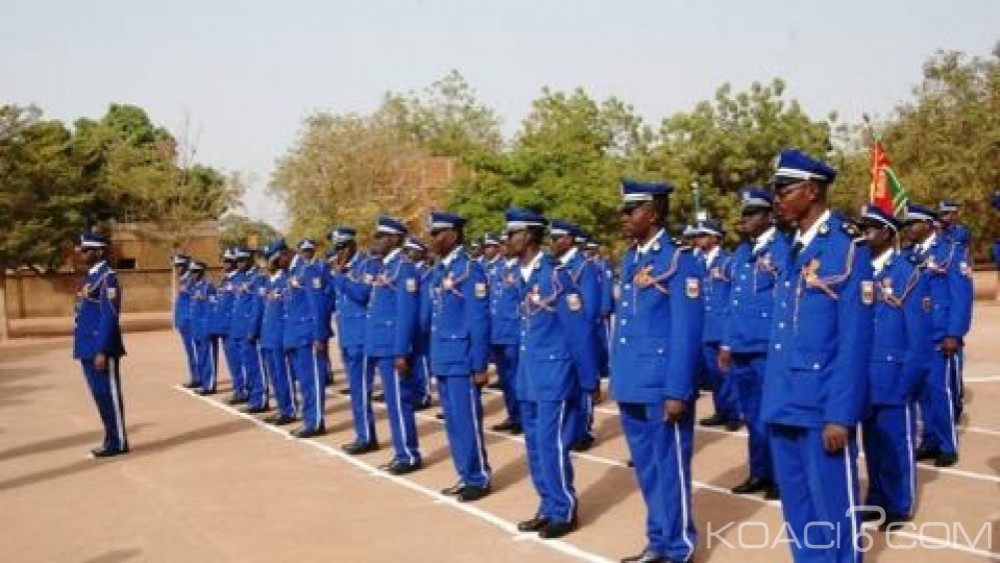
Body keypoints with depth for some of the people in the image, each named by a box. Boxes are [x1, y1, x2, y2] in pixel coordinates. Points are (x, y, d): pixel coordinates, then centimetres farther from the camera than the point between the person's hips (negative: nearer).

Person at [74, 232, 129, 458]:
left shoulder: (108, 277, -13)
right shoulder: (91, 276, 17)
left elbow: (109, 316, -19)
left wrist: (102, 351, -22)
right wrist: (83, 348, 18)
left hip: (101, 348, -9)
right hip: (89, 348, 9)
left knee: (109, 395, -3)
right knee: (100, 396, 13)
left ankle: (118, 443, 5)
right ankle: (111, 439, 21)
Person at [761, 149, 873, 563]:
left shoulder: (847, 250, -10)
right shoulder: (793, 250, 13)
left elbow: (855, 341, -14)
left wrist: (840, 415, -17)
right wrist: (773, 397, 13)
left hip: (821, 405, -7)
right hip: (784, 402, 8)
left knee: (832, 509, 4)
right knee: (796, 508, 16)